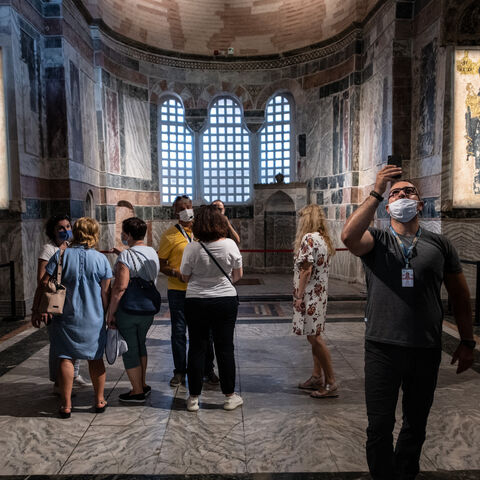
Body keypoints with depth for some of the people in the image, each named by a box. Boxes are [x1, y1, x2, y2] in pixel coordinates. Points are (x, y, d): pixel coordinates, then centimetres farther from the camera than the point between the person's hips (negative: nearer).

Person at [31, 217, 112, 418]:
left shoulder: (61, 256, -6)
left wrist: (38, 309, 6)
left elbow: (44, 285, -5)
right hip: (93, 318, 1)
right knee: (95, 358, 14)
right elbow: (105, 292, -3)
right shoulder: (101, 259, -6)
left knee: (66, 358, 9)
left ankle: (66, 405, 14)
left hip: (66, 317, 0)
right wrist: (107, 315, 8)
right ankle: (99, 400, 23)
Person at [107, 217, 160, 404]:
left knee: (130, 350, 6)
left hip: (127, 311, -7)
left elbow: (120, 287, -24)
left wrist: (110, 313, -17)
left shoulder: (126, 256, -18)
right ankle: (143, 385, 33)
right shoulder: (153, 253, 6)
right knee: (140, 345, 23)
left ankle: (137, 392, 17)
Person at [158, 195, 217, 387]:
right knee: (179, 331, 6)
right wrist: (176, 273, -17)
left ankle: (208, 369, 27)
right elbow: (161, 264, -1)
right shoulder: (169, 235, -2)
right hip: (178, 290, -2)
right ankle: (179, 372, 22)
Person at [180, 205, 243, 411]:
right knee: (225, 348, 10)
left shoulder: (192, 248, -12)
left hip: (196, 302, 0)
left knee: (197, 348, 11)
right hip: (226, 300, 0)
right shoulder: (230, 244, -10)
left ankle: (194, 398, 21)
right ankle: (230, 396, 21)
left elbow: (185, 277, -1)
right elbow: (238, 274, 1)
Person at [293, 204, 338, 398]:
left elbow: (306, 270, -19)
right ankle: (317, 377, 25)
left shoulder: (309, 238, -15)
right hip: (320, 293, 10)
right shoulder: (323, 238, 13)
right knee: (315, 336, 15)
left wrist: (299, 296, -15)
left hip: (310, 295, -10)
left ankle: (331, 383, 3)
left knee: (314, 337, -4)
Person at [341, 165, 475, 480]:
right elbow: (348, 237, -24)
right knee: (380, 427, 7)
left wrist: (467, 342, 11)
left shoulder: (439, 243, 6)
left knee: (416, 424, 20)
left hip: (427, 350, 3)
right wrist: (377, 192, -22)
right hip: (383, 347, -2)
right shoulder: (376, 240, 0)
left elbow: (460, 295, 11)